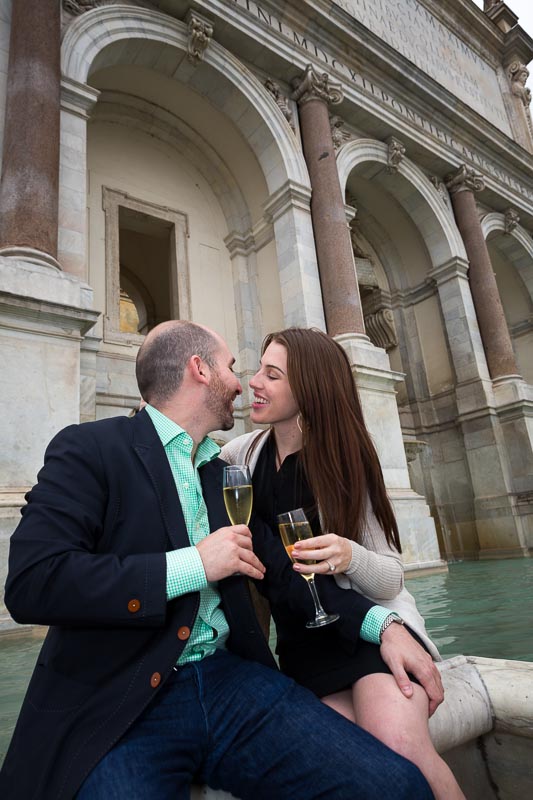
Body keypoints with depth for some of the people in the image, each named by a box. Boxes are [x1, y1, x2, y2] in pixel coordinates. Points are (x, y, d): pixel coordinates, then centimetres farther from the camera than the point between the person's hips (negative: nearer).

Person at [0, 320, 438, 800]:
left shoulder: (226, 473, 14)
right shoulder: (89, 449, -4)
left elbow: (281, 572, 13)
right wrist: (194, 564, -16)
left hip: (231, 680, 5)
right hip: (118, 701, -4)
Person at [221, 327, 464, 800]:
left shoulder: (345, 461, -11)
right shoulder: (245, 453, -1)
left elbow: (392, 577, -8)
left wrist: (350, 556, -31)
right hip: (302, 641, 3)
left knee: (402, 748, -26)